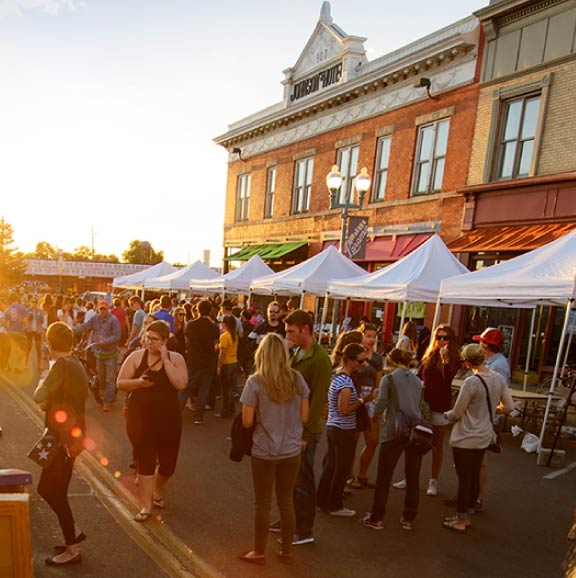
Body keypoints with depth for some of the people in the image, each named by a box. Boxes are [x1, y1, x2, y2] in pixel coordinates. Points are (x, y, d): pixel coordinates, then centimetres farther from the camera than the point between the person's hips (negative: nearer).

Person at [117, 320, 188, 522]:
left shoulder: (176, 358, -4)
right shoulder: (136, 356, -3)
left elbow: (181, 384, -19)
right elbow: (120, 383, -1)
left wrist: (165, 359, -20)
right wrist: (138, 382, -21)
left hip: (168, 418, 1)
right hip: (140, 417, -1)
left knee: (168, 461, 11)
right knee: (145, 460, 4)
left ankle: (157, 490, 43)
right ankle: (146, 505, 19)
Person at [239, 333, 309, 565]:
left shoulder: (255, 381, -15)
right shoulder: (298, 379, -6)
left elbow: (247, 422, -12)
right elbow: (304, 417, 0)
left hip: (264, 452, -3)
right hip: (292, 450, 3)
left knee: (263, 504, 14)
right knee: (287, 502, 19)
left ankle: (259, 552, 31)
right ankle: (286, 551, 33)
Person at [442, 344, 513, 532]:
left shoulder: (471, 383, -24)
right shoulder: (499, 379, -4)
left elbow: (457, 414, -16)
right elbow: (509, 407, 6)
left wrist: (446, 414, 5)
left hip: (466, 438, -7)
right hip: (484, 436, 7)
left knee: (464, 479, 6)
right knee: (474, 476, 19)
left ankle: (460, 521, 20)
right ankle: (468, 516, 33)